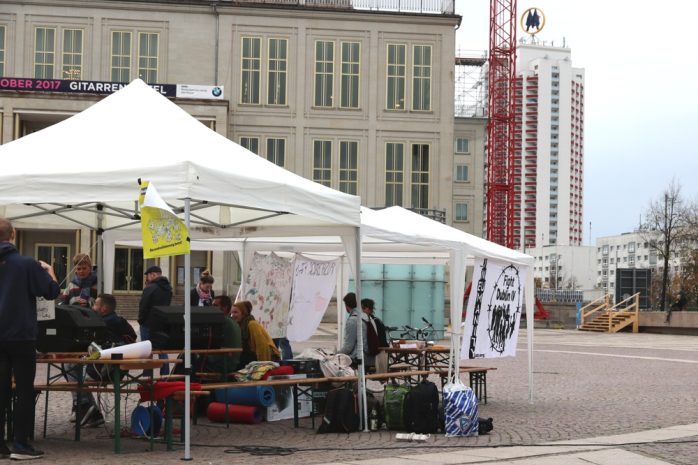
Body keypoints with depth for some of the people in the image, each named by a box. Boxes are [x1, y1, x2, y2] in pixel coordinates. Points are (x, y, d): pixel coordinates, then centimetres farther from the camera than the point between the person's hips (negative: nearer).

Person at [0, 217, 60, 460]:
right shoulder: (27, 264, -11)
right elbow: (51, 292, -6)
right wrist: (49, 271, 12)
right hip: (21, 336, -4)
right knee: (25, 391, 4)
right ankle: (20, 444, 2)